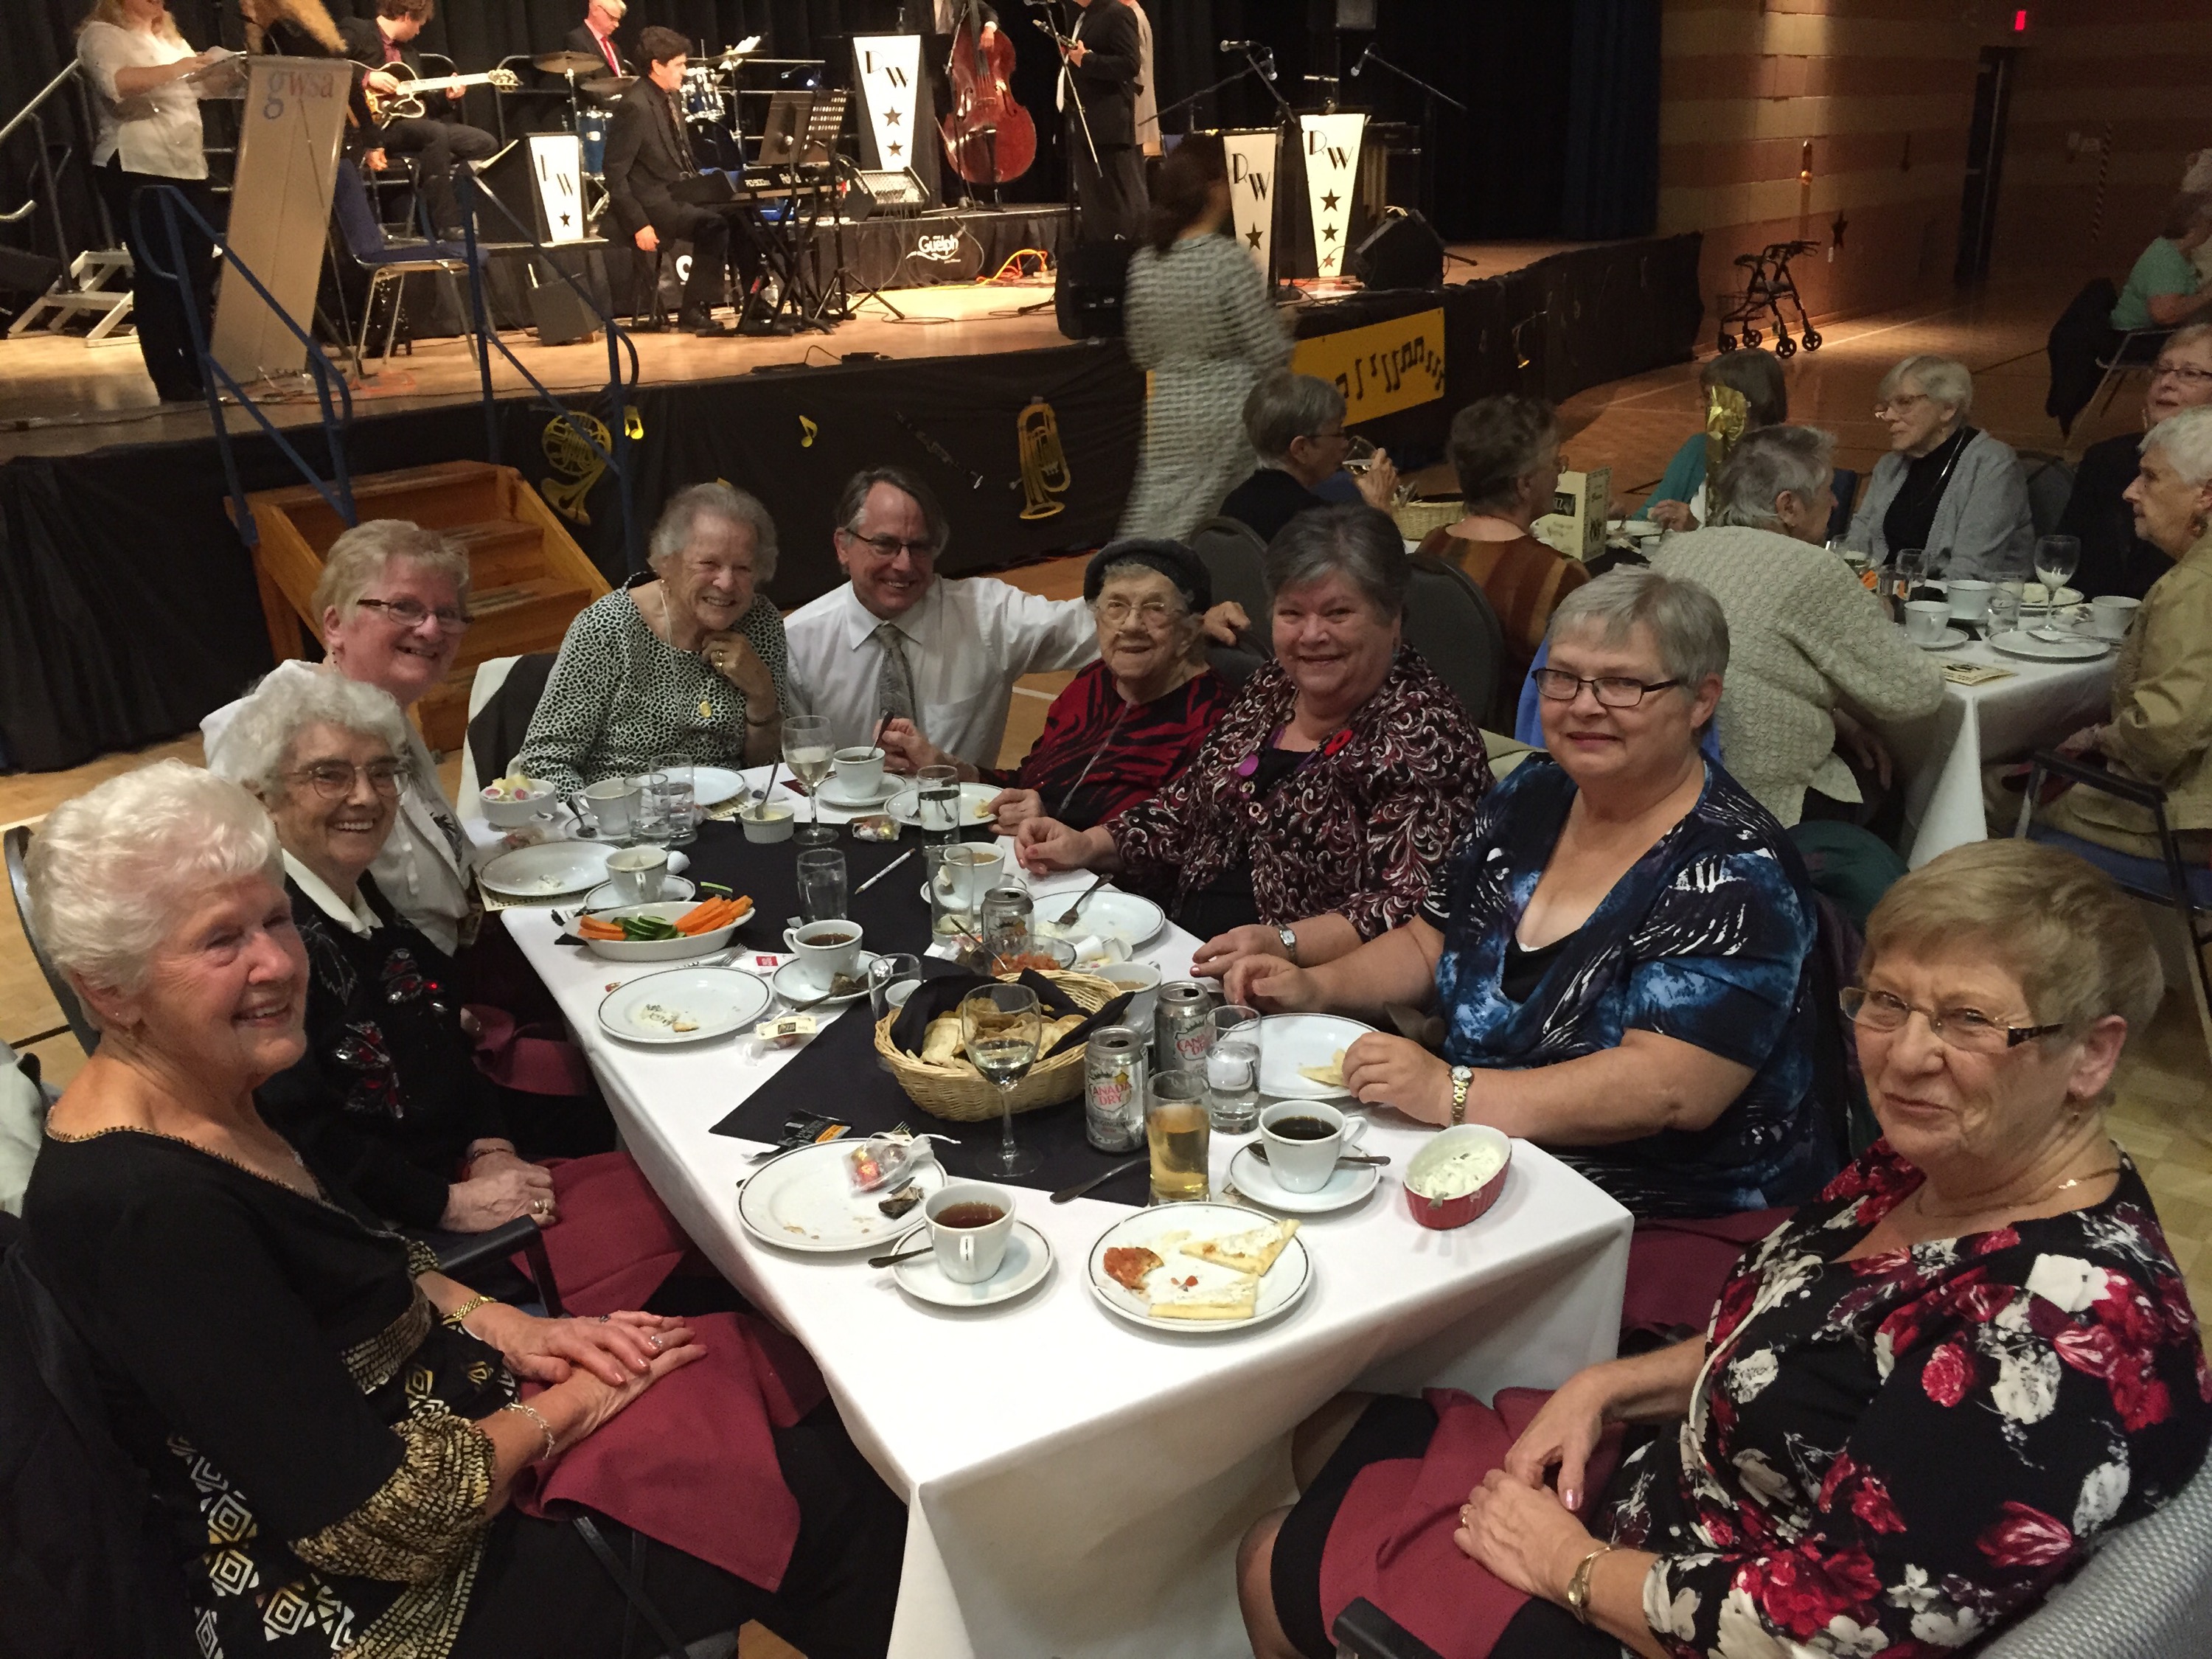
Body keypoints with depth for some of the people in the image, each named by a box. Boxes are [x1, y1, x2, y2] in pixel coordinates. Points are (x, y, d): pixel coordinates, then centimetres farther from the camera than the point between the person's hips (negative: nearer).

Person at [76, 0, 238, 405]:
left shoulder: (170, 37, 22)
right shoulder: (101, 34, -3)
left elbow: (205, 86, 17)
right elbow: (114, 83, -22)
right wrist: (174, 69, -25)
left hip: (187, 169, 7)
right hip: (135, 172, -7)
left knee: (198, 273, 6)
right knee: (158, 275, -6)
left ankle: (205, 375, 12)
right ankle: (173, 385, -4)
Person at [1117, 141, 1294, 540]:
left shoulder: (1143, 263, 1)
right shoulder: (1230, 260, -14)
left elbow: (1143, 354, 9)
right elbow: (1272, 353, -12)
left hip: (1169, 415, 5)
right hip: (1230, 413, -5)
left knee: (1156, 526, 8)